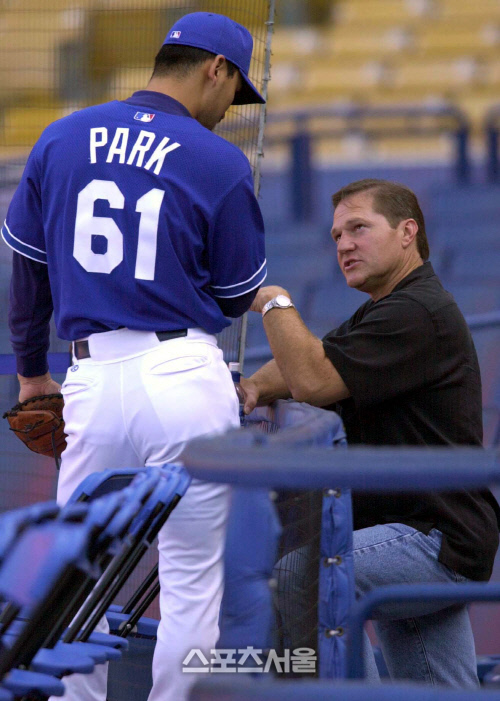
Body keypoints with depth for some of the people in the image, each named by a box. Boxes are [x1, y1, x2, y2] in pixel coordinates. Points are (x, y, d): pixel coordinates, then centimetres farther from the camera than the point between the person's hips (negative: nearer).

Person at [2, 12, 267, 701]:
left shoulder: (61, 138, 7)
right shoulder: (220, 163, -3)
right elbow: (237, 295, 4)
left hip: (92, 380, 3)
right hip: (187, 379, -3)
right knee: (192, 584, 5)